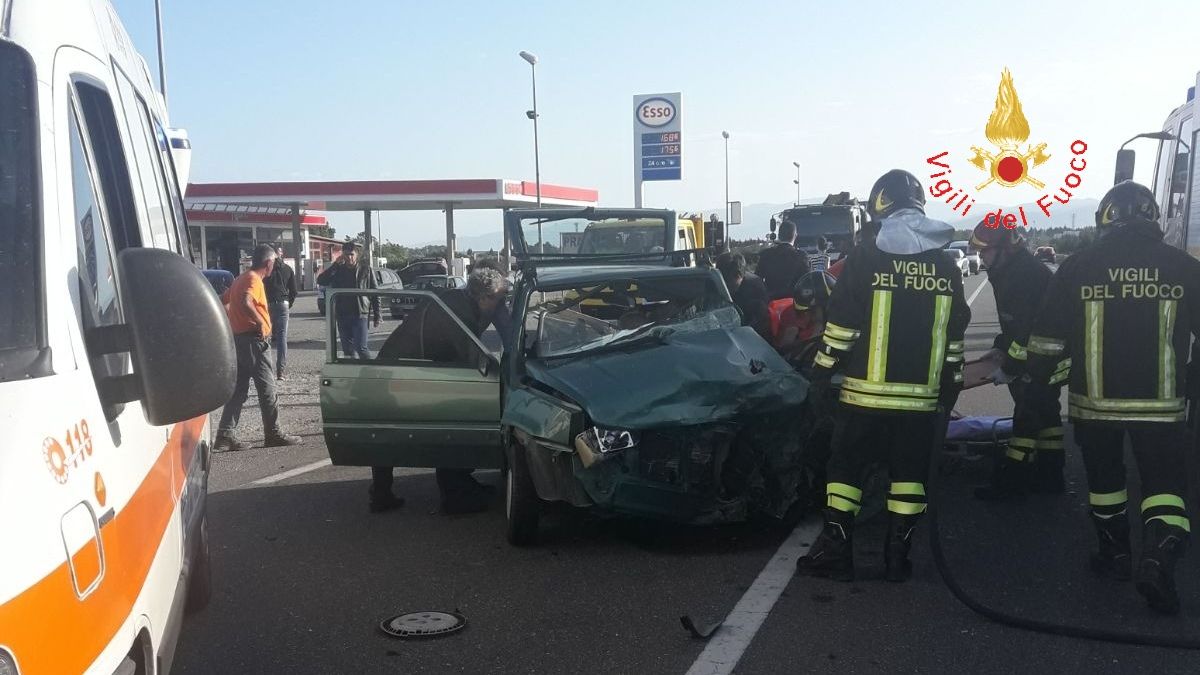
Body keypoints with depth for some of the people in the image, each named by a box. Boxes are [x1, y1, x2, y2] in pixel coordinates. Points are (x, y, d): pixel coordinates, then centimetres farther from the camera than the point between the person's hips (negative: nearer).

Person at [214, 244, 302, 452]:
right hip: (254, 339, -9)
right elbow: (245, 302, -31)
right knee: (267, 388, 0)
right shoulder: (254, 280, -13)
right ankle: (273, 434, 6)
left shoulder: (240, 279, 17)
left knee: (238, 389, 9)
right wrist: (261, 322, -23)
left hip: (238, 338, 9)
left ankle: (225, 436, 5)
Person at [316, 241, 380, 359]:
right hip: (342, 315, 4)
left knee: (361, 348, -14)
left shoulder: (365, 270, 3)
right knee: (348, 349, 8)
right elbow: (320, 280, -5)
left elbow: (375, 294, 4)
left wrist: (376, 315, -1)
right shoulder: (338, 270, 8)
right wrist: (335, 264, -10)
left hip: (360, 314, -4)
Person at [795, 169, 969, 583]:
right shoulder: (946, 266, 7)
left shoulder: (866, 259, -7)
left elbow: (840, 327, -8)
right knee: (909, 472, 10)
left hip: (865, 393, -3)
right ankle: (897, 556, 13)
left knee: (846, 466, 6)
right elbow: (954, 335, 12)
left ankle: (835, 552, 8)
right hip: (921, 396, 3)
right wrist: (951, 385, 20)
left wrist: (821, 374, 0)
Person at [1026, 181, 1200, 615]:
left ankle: (1115, 553, 29)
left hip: (1094, 400, 1)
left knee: (1104, 477, 19)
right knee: (1165, 482, 6)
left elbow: (1047, 339, -1)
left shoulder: (1077, 268, -5)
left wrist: (1038, 384, 13)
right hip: (1161, 403, 0)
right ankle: (1158, 556, -14)